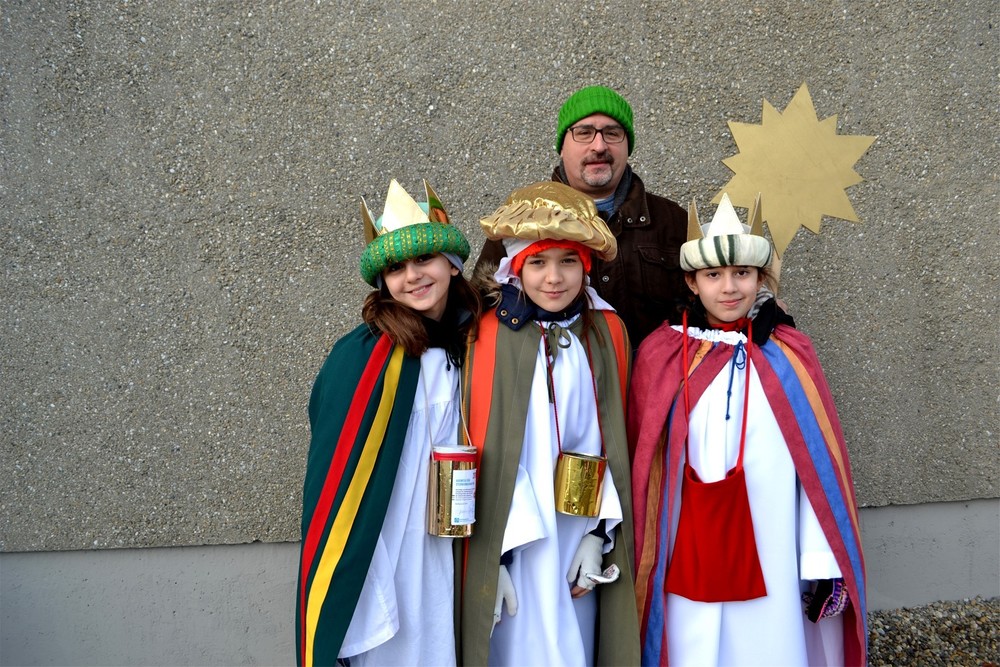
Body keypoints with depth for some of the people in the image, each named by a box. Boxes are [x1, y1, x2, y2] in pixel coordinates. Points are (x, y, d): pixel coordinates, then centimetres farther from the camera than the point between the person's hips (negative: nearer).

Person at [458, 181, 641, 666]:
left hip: (580, 532, 3)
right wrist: (493, 553, -11)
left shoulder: (606, 333, 3)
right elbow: (485, 448, -8)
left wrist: (599, 533, -3)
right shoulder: (491, 336, -8)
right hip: (515, 541, -3)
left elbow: (614, 438, 4)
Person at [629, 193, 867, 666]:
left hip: (769, 557, 0)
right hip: (687, 557, 0)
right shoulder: (661, 355, -2)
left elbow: (820, 463, -1)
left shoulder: (790, 357, -1)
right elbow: (643, 462, 2)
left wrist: (820, 564, -4)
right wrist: (640, 563, 4)